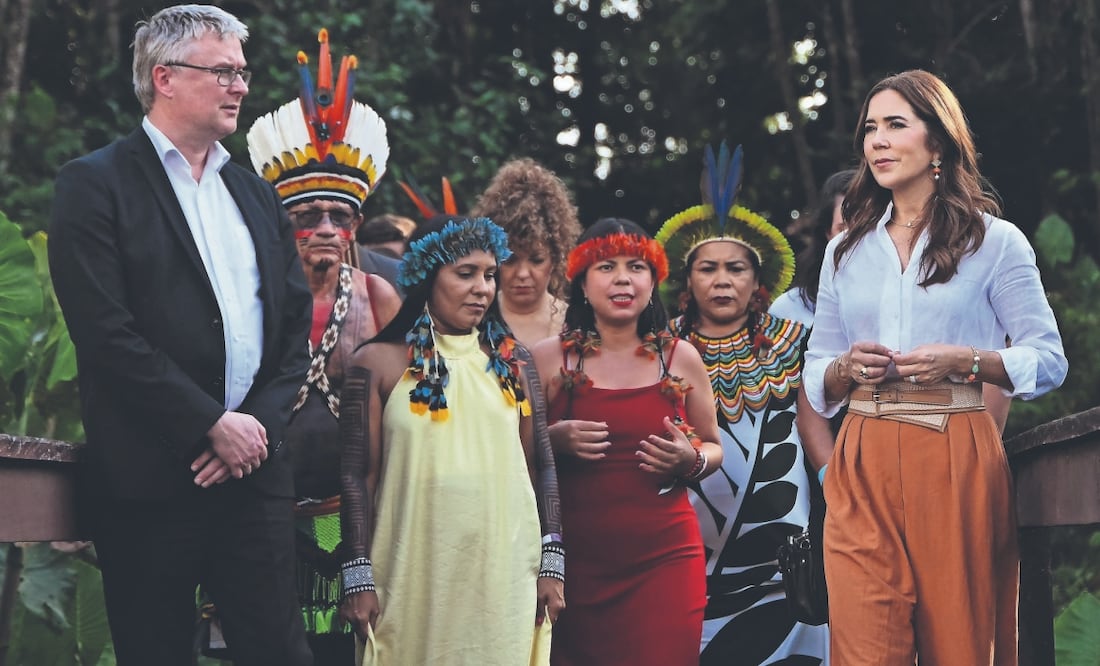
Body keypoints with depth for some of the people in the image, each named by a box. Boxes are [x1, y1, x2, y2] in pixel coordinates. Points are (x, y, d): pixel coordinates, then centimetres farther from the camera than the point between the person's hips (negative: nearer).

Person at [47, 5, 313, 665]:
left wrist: (262, 424, -3)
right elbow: (106, 333, -13)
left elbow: (296, 325, 14)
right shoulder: (96, 184, -3)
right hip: (150, 480, -5)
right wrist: (213, 425, -14)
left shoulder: (257, 195, 17)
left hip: (255, 471, 5)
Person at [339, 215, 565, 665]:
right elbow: (358, 476, 0)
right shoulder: (380, 363, 1)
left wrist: (552, 562, 4)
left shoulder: (506, 362, 10)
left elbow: (539, 467, 11)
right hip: (415, 578, -2)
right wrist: (359, 578, -6)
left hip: (505, 574, 3)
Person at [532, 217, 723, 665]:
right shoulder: (550, 358, 2)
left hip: (665, 559, 1)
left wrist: (692, 461, -4)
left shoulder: (681, 359, 7)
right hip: (577, 560, -1)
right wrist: (555, 441, -13)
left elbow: (712, 447, 17)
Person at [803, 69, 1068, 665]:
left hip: (956, 463, -3)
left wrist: (964, 360, -14)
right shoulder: (846, 251, 15)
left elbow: (1049, 362, 1)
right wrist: (848, 368, -4)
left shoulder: (994, 241, 4)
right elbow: (816, 376, 18)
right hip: (863, 466, 3)